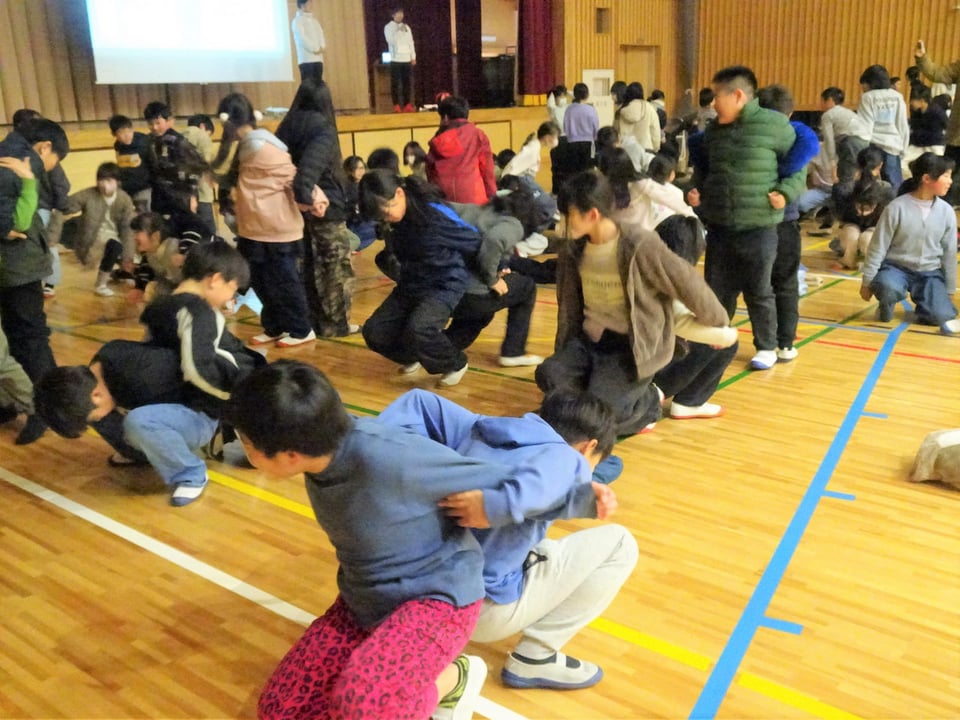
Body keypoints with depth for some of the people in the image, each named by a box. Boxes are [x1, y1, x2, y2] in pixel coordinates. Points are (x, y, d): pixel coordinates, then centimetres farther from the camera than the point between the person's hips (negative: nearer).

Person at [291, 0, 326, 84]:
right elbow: (301, 38, -12)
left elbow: (321, 35, 16)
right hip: (306, 59, -7)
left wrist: (322, 48, -3)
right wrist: (315, 49, -12)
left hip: (318, 58, 7)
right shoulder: (297, 20, -2)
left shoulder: (314, 20, 22)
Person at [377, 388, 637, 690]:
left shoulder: (480, 428, 10)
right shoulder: (566, 458, -8)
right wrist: (496, 504, -39)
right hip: (485, 609, -8)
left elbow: (418, 403, 6)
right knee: (618, 543, 3)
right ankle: (535, 658, 4)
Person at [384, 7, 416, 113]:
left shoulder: (406, 27, 14)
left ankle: (407, 104, 8)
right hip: (395, 59, -4)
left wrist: (413, 57, 7)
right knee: (395, 83, -5)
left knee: (406, 82, 3)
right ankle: (396, 105, -2)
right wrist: (399, 31, -17)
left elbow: (411, 42, 13)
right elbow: (390, 41, -13)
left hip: (406, 59, 4)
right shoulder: (388, 27, 0)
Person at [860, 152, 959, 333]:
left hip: (930, 272, 3)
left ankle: (923, 301, 17)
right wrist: (867, 281, -7)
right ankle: (886, 305, -2)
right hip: (896, 267, -3)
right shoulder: (897, 208, -13)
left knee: (942, 316, -18)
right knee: (888, 287, -38)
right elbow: (878, 247, -8)